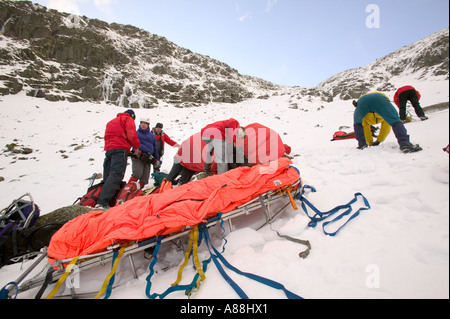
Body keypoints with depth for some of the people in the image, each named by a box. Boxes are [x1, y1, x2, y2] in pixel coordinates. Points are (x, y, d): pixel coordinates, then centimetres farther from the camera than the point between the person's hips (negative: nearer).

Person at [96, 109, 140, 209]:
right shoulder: (128, 119, 11)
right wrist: (136, 147, 3)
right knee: (116, 175, -19)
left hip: (108, 149, 8)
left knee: (108, 177, 9)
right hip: (120, 149, -8)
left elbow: (107, 136, 29)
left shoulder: (111, 122, 36)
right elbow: (131, 134, -6)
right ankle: (102, 203, -32)